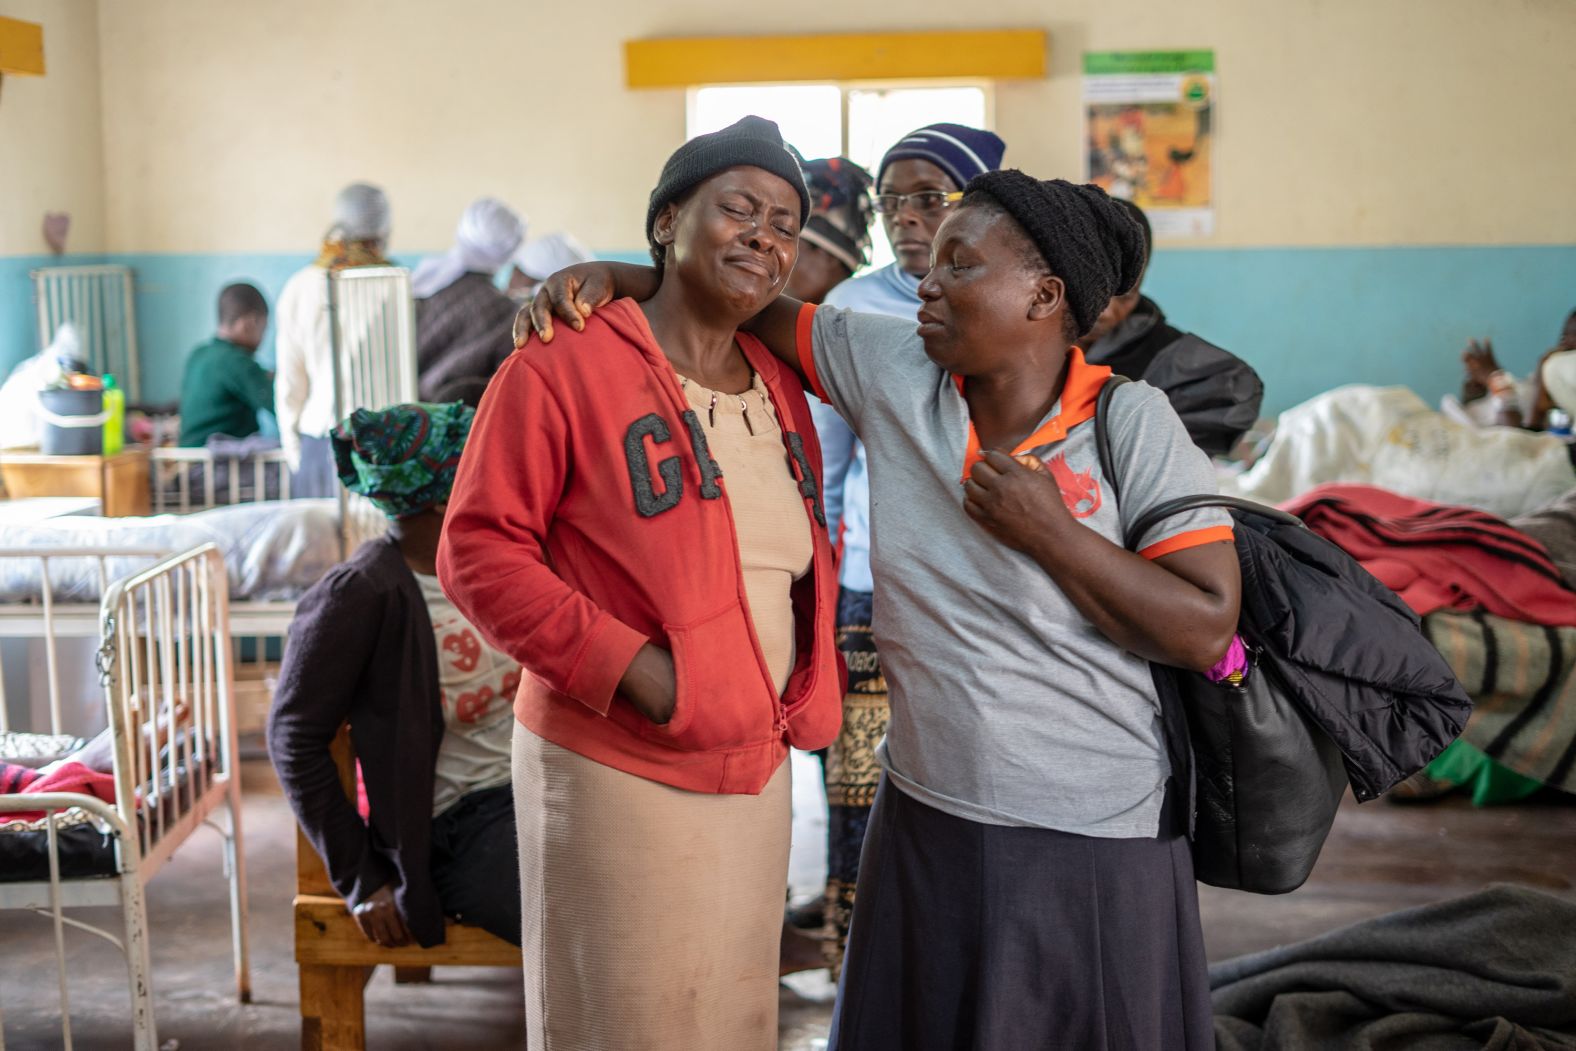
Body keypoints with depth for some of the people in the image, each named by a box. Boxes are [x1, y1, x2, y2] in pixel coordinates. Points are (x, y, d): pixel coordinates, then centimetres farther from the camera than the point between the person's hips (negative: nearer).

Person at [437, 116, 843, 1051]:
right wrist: (628, 665, -21)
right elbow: (479, 551, -14)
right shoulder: (565, 367, -12)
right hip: (618, 771, -7)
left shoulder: (779, 388, 10)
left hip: (757, 768, 7)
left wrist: (810, 688, 7)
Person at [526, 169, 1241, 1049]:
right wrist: (613, 276, -3)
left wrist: (1050, 533, -20)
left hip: (1093, 846, -3)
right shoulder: (894, 372, -2)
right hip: (928, 821, 4)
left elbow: (1206, 630, -15)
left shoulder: (1134, 426, -12)